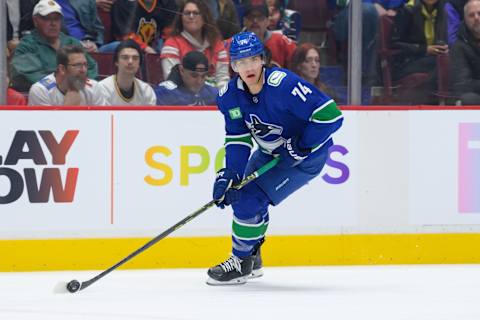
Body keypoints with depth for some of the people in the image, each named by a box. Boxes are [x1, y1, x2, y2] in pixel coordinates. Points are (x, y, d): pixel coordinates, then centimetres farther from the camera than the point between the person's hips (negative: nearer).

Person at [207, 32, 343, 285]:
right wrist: (229, 174, -19)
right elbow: (237, 139, -4)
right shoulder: (230, 96, -10)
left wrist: (300, 147, -27)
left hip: (306, 156, -8)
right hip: (269, 153, 8)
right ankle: (251, 259, 31)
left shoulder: (283, 85, -33)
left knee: (250, 200, -15)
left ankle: (241, 262, 3)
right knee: (240, 193, 9)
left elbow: (330, 115, -33)